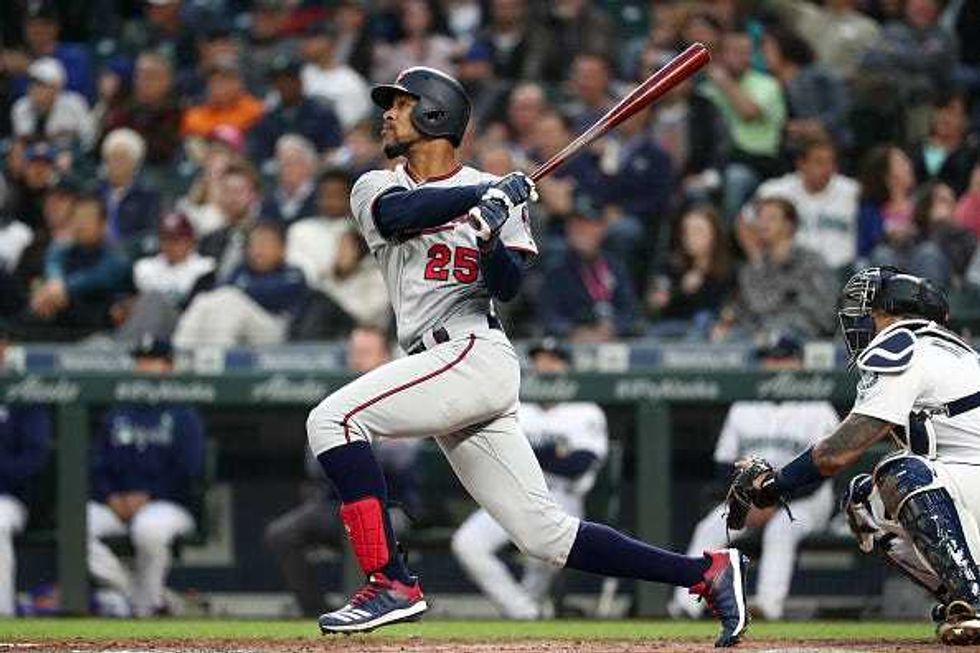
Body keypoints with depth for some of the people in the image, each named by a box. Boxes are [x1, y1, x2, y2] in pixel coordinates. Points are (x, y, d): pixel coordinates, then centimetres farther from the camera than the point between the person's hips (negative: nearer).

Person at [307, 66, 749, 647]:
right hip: (441, 367, 6)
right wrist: (484, 195, -14)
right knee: (544, 532, 1)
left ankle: (391, 582, -23)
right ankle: (706, 572, 4)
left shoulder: (498, 193, 5)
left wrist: (493, 239, -24)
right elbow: (399, 214, -8)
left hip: (476, 354, -6)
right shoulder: (376, 189, 16)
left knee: (334, 418, -21)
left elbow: (507, 287, -5)